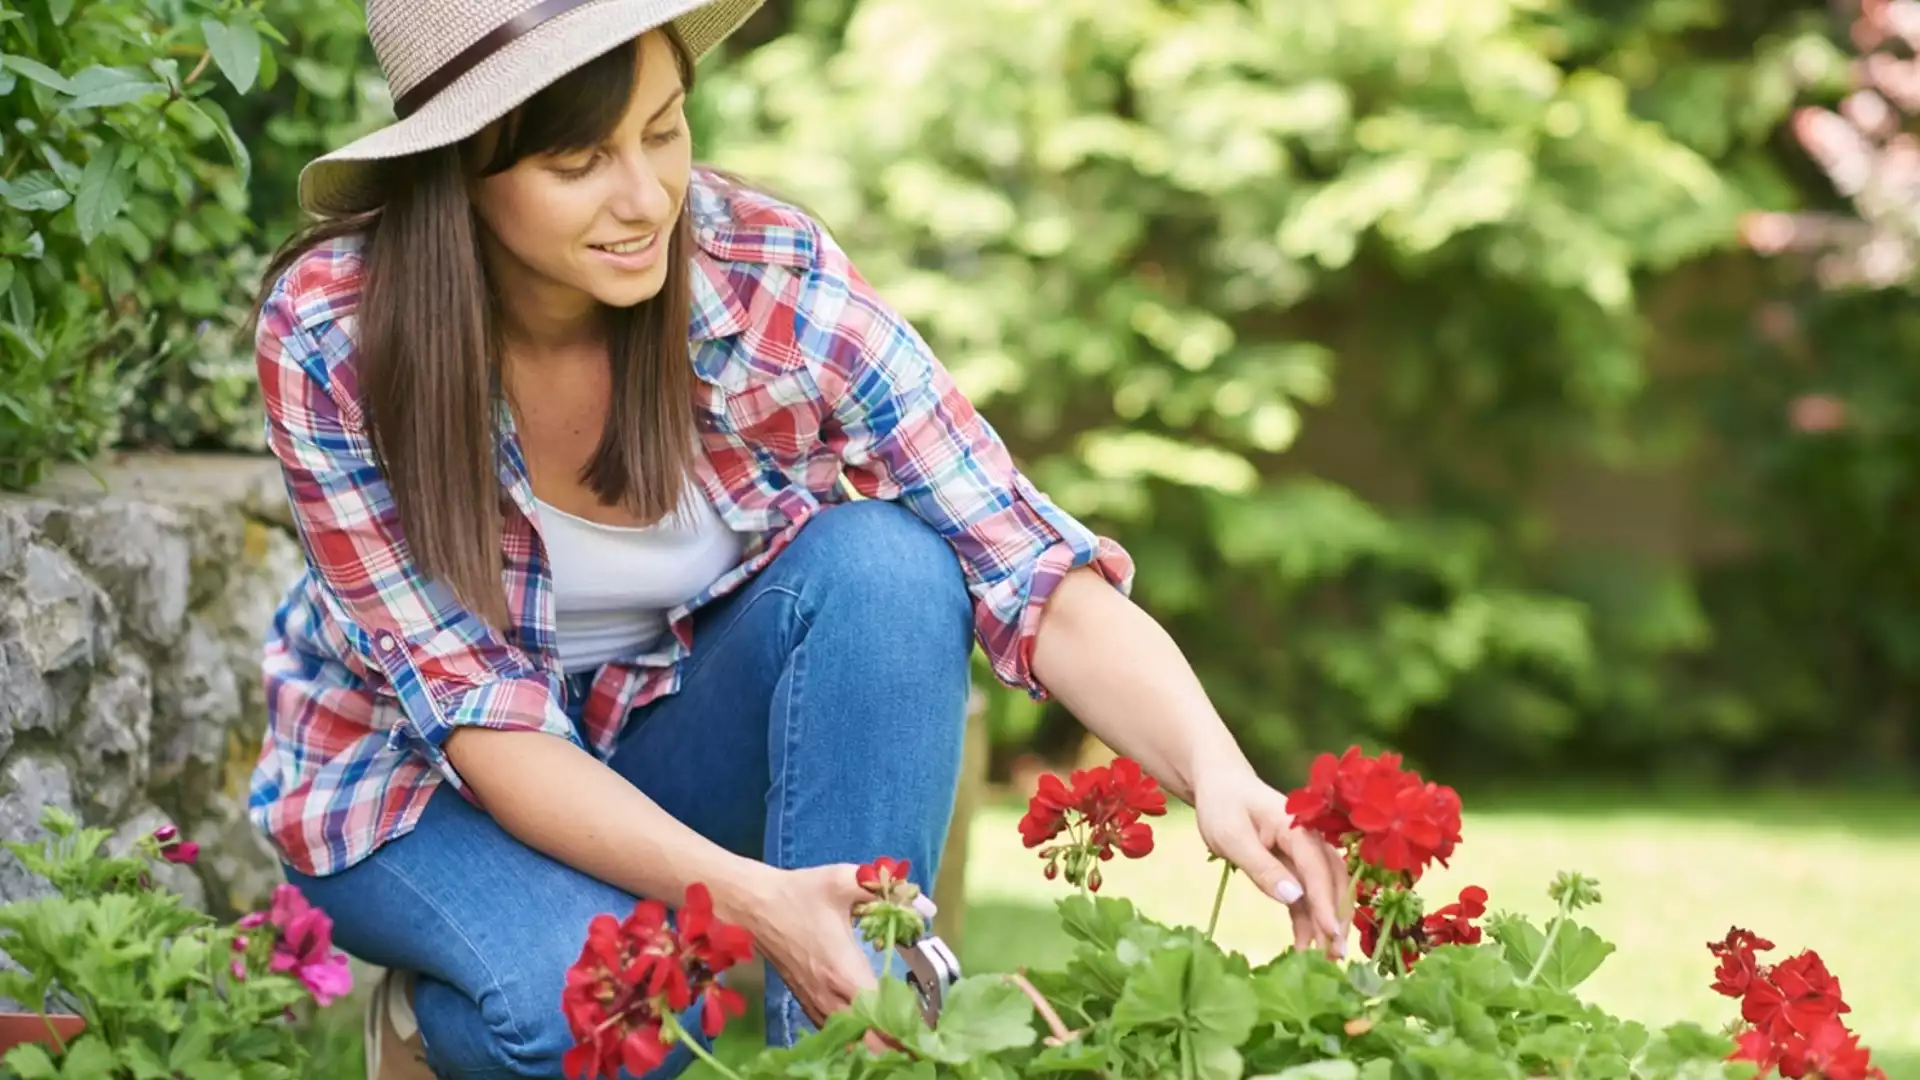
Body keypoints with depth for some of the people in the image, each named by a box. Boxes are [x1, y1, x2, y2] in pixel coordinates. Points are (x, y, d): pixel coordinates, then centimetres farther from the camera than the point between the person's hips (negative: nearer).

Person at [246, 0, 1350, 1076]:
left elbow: (1037, 574, -27)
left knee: (880, 561, -29)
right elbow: (480, 712, -25)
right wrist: (744, 896, -40)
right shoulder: (331, 337, -26)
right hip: (420, 784, -2)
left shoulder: (770, 282, -23)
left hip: (674, 740, 3)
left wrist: (1217, 775, -46)